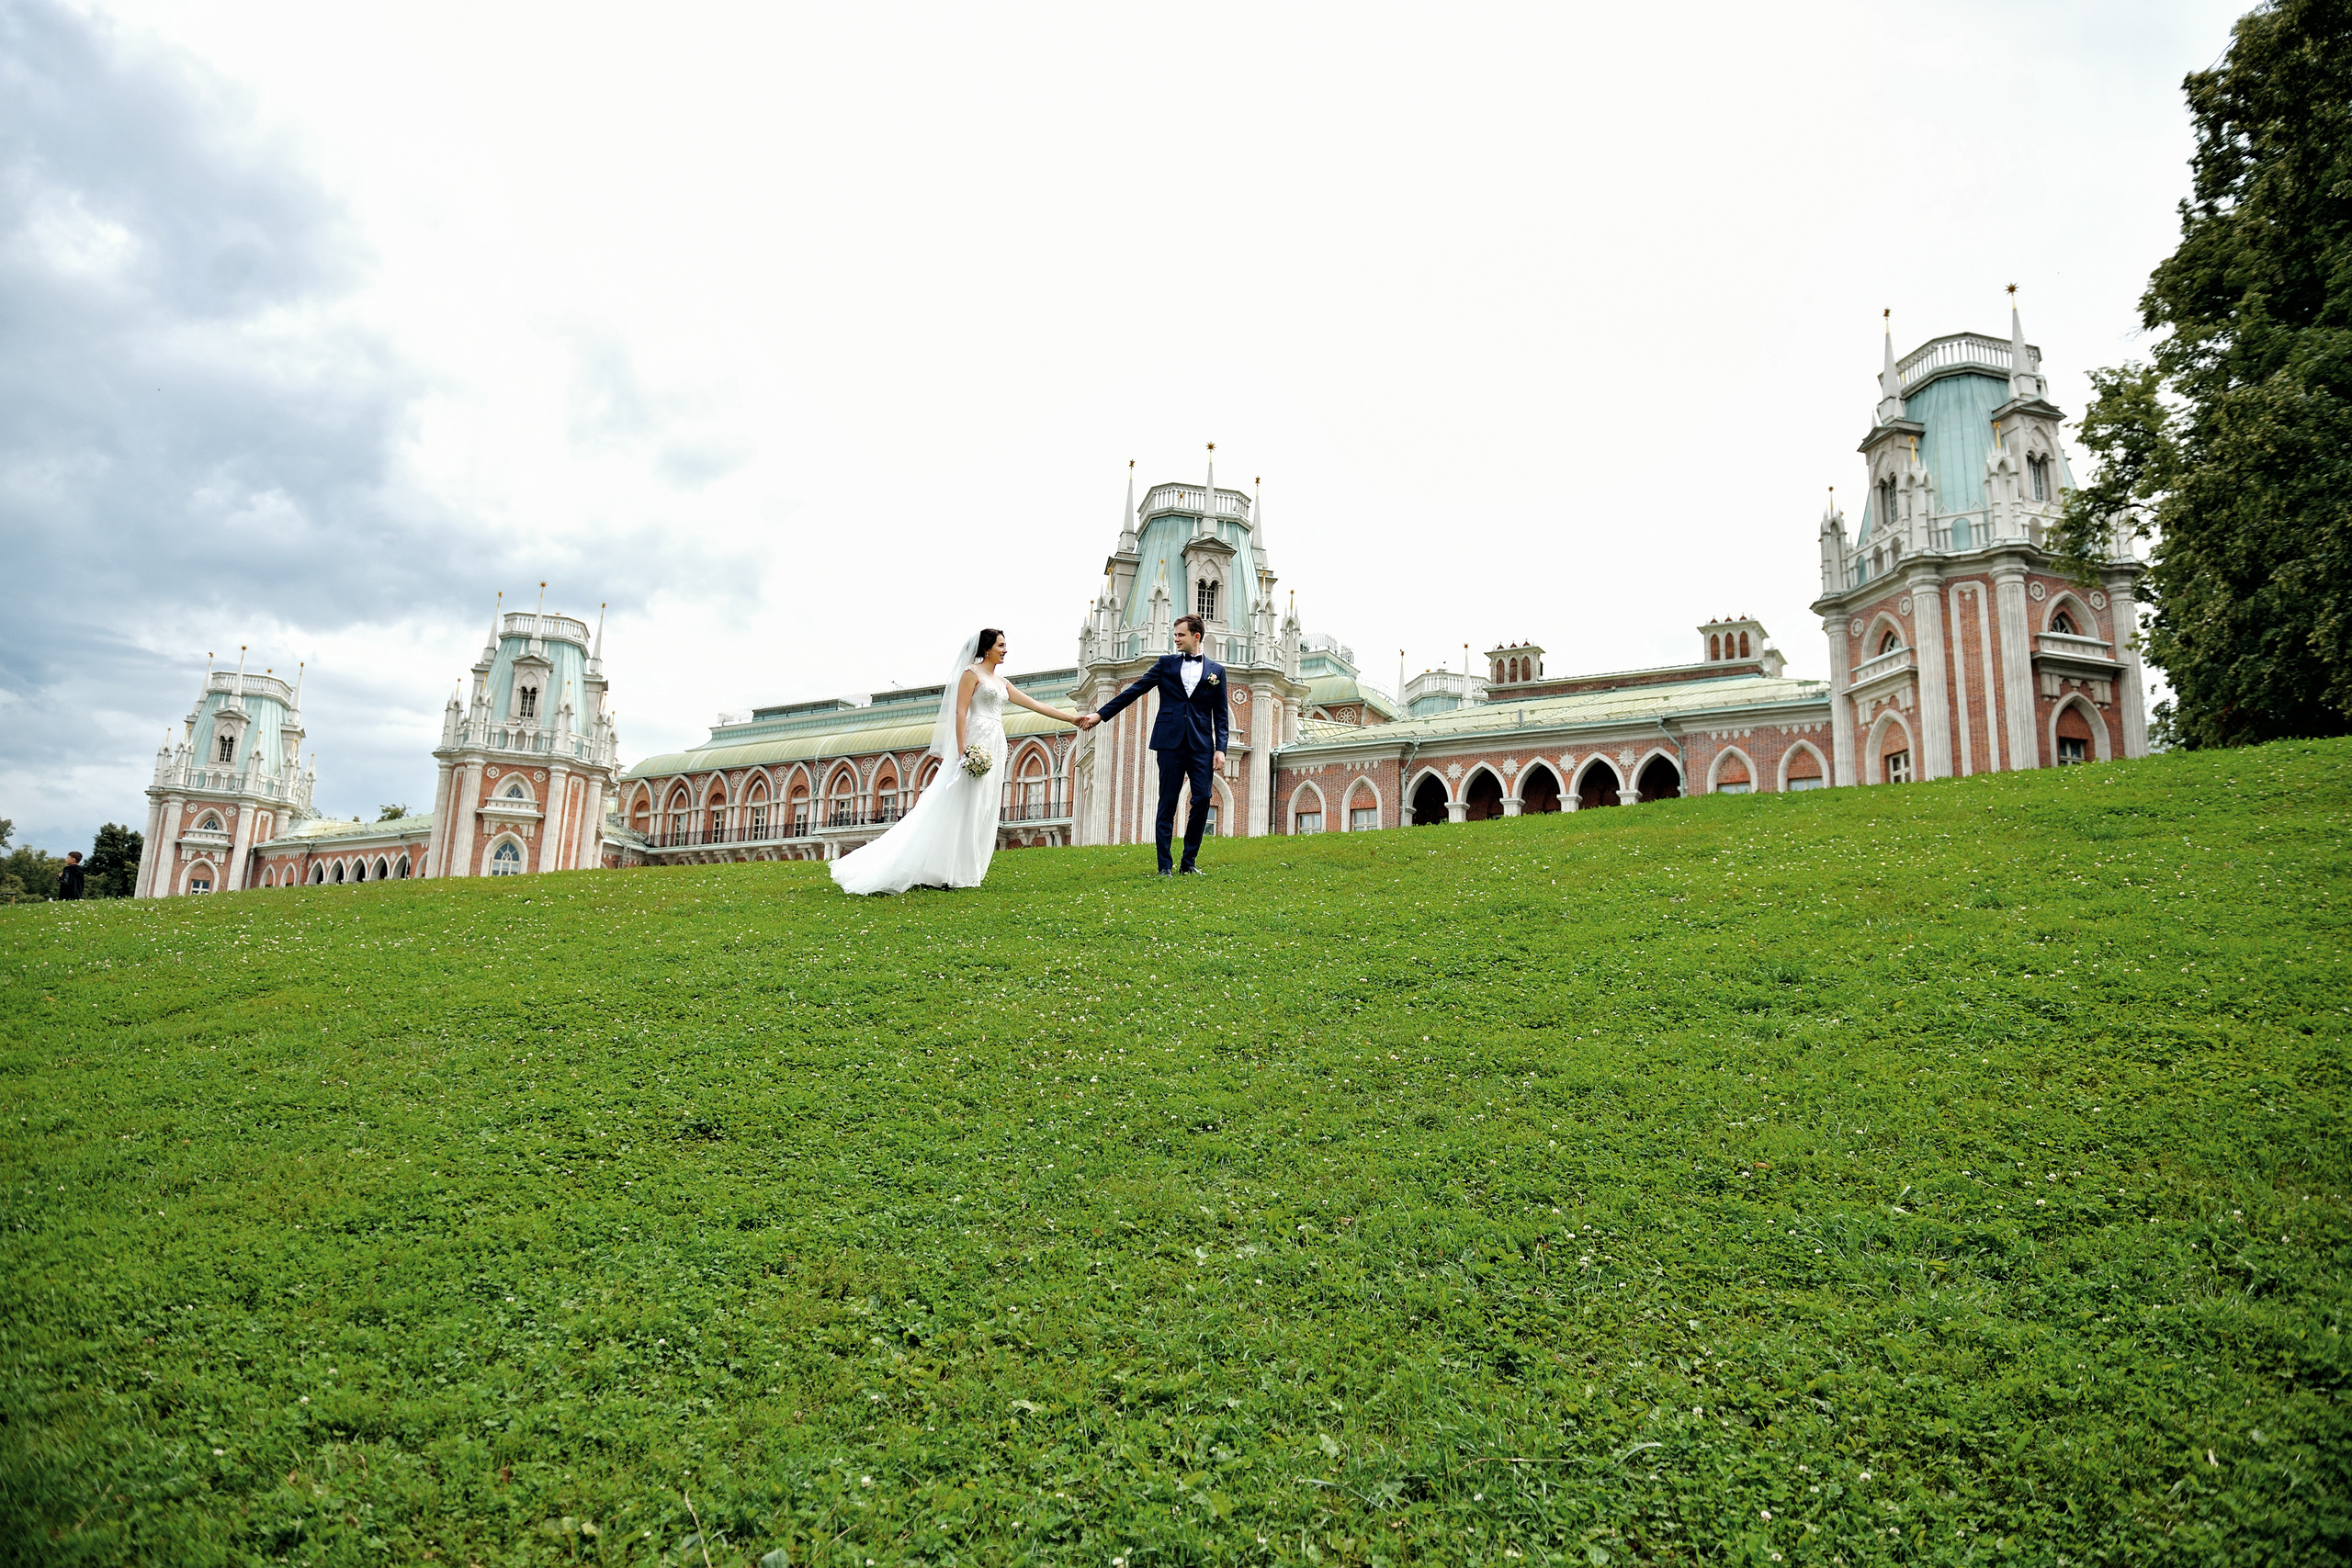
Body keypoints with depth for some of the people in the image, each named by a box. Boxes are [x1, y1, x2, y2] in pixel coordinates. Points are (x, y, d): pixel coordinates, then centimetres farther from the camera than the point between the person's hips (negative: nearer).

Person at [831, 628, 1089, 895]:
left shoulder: (1001, 682, 21)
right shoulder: (971, 673, -2)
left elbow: (1034, 704, 20)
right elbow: (960, 712, -10)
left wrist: (1071, 718, 15)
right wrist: (963, 750, -20)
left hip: (995, 749, 8)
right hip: (976, 747, -8)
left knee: (981, 813, 4)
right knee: (961, 810, -10)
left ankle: (963, 871, 6)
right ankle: (943, 873, -10)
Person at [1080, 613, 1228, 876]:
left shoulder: (1216, 670, 11)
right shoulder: (1166, 663, 11)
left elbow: (1220, 715, 9)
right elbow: (1134, 691, 8)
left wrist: (1221, 749, -2)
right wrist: (1101, 714, 2)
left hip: (1201, 745, 0)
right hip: (1170, 742, 0)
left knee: (1202, 800, -6)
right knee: (1167, 803, -1)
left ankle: (1189, 862, 7)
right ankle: (1165, 866, 2)